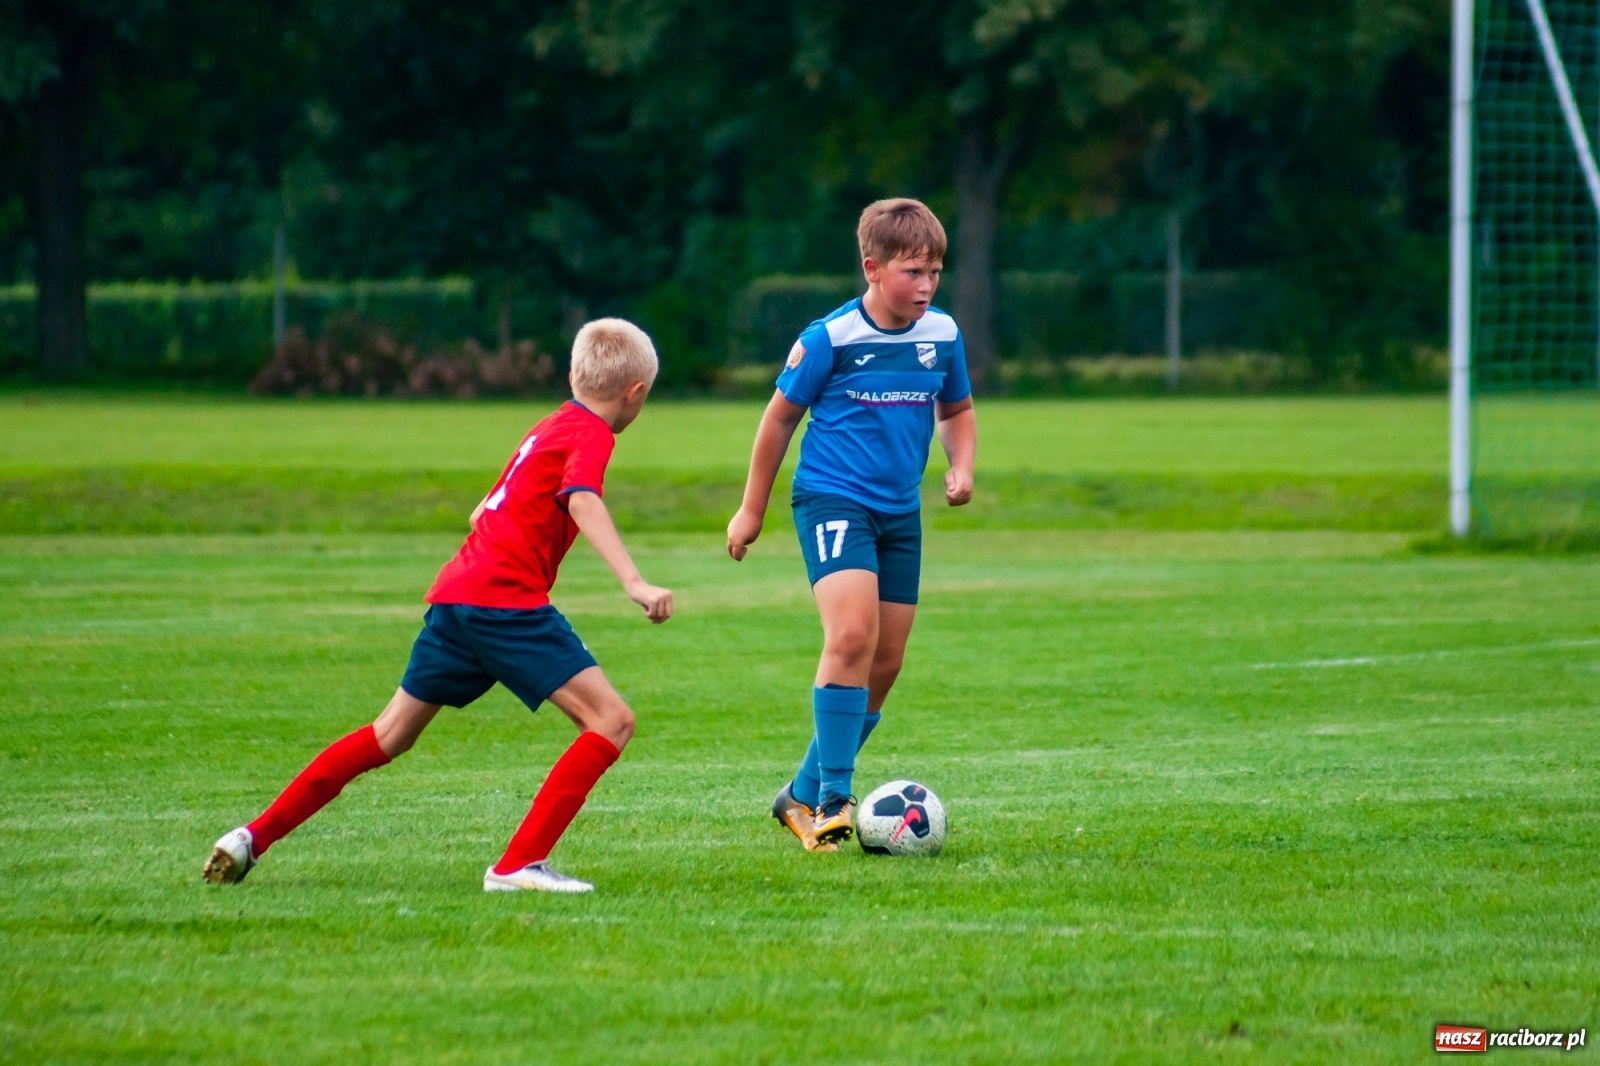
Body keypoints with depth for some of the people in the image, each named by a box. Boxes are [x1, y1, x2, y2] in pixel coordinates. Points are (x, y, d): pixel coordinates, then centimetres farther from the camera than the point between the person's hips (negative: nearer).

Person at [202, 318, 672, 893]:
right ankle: (519, 864, -18)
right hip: (507, 602, -9)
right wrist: (634, 582, -36)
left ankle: (255, 836, 19)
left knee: (391, 735, 19)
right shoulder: (591, 434, -3)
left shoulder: (550, 429, 24)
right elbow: (583, 503, -24)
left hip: (453, 596, 9)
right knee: (611, 720, -11)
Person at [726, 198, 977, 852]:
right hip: (832, 499, -6)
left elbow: (955, 410, 20)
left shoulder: (942, 335, 3)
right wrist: (752, 510, 6)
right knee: (852, 634, -25)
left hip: (900, 512, 6)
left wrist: (961, 467, 0)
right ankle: (832, 798, -20)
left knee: (884, 663, 7)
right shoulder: (829, 339, -11)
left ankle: (804, 796, 21)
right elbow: (781, 416, 1)